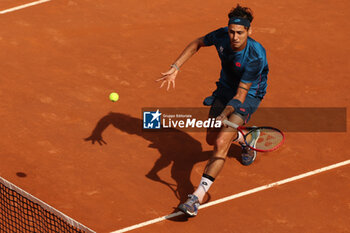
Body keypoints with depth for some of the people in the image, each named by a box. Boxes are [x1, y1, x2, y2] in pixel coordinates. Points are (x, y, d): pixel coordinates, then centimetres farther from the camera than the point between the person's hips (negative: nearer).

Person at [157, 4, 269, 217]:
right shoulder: (222, 36, -21)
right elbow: (198, 43, 1)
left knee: (222, 143, -23)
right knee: (212, 139, 18)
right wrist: (175, 68, -7)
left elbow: (241, 95, -30)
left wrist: (224, 115, -45)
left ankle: (197, 197, -24)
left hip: (249, 95, -6)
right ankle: (246, 139, 52)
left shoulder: (256, 56, -34)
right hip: (225, 89, 6)